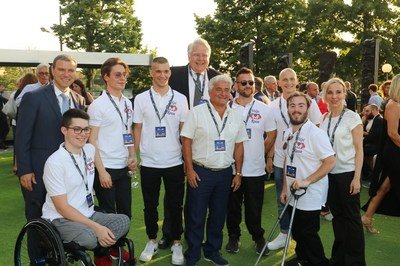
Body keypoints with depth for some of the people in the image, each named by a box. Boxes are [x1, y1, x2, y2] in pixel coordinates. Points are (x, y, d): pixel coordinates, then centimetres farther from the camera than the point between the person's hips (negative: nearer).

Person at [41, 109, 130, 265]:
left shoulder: (89, 150, 3)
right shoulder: (55, 162, -17)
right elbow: (62, 207, -19)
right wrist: (97, 227, -24)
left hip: (87, 214, 6)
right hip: (60, 219, -6)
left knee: (123, 221, -20)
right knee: (89, 237, -35)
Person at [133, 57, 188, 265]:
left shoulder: (180, 99, 2)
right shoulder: (141, 99, 2)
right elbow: (137, 129, 5)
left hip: (174, 162, 0)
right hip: (149, 162, 0)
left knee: (175, 205, 9)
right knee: (150, 205, 12)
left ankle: (176, 244, 23)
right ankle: (152, 241, 28)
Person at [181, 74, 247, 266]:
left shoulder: (235, 116, 7)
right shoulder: (197, 112, -5)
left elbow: (239, 146, 11)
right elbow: (186, 141, -6)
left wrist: (238, 173, 8)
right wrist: (190, 170, -10)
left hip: (225, 173, 4)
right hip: (200, 172, -4)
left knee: (218, 216, 14)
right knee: (195, 216, 4)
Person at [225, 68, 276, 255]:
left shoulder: (264, 109, 1)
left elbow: (271, 135, 10)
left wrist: (259, 154, 9)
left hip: (255, 169, 0)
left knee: (254, 208, 8)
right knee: (232, 206, 12)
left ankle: (258, 237, 27)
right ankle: (234, 236, 29)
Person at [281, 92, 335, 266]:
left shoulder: (315, 133, -16)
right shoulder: (288, 133, 7)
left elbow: (330, 162, -18)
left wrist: (307, 181, -22)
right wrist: (285, 188, 13)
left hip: (310, 197, -7)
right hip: (293, 195, 7)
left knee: (308, 234, 2)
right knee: (297, 231, 19)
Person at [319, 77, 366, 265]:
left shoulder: (352, 117, -8)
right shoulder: (324, 119, 7)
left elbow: (359, 150, -9)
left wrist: (357, 178, -14)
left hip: (347, 173, -5)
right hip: (329, 173, 5)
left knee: (351, 217, 3)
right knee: (337, 215, 15)